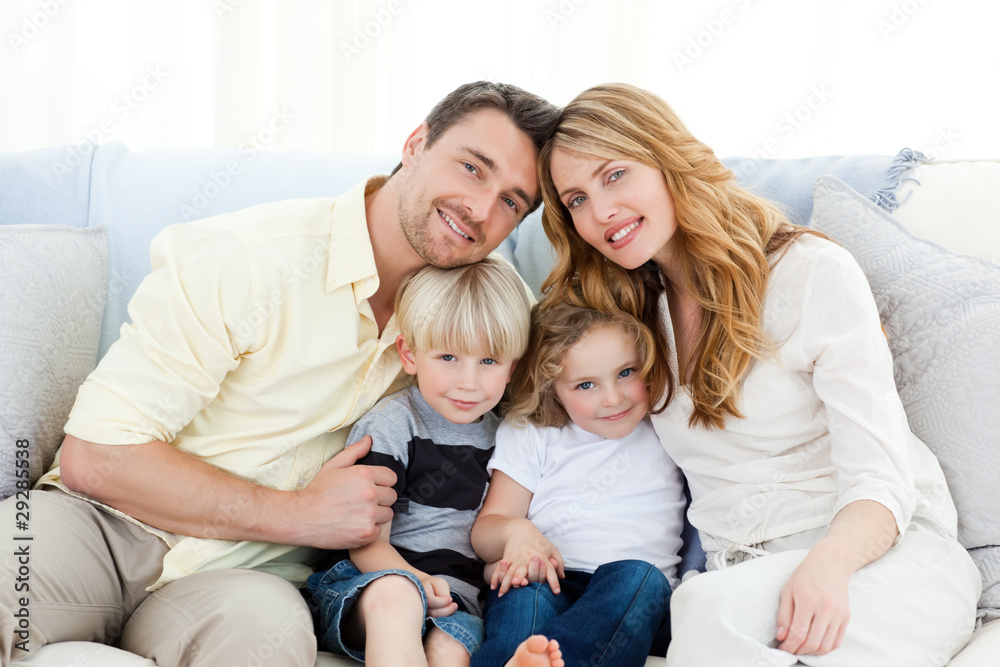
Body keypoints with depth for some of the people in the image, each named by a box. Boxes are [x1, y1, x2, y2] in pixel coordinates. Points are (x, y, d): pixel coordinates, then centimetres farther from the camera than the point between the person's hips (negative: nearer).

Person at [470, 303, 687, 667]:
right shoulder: (529, 434, 16)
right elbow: (484, 533, 10)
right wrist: (515, 531, -12)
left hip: (633, 600, 0)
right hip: (546, 579, 0)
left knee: (638, 578, -35)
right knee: (527, 586, -34)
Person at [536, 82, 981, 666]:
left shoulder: (815, 273, -8)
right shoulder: (635, 314, 11)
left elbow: (880, 481, -13)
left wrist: (829, 561, -35)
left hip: (892, 551, -4)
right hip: (743, 574, 4)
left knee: (717, 609, -36)